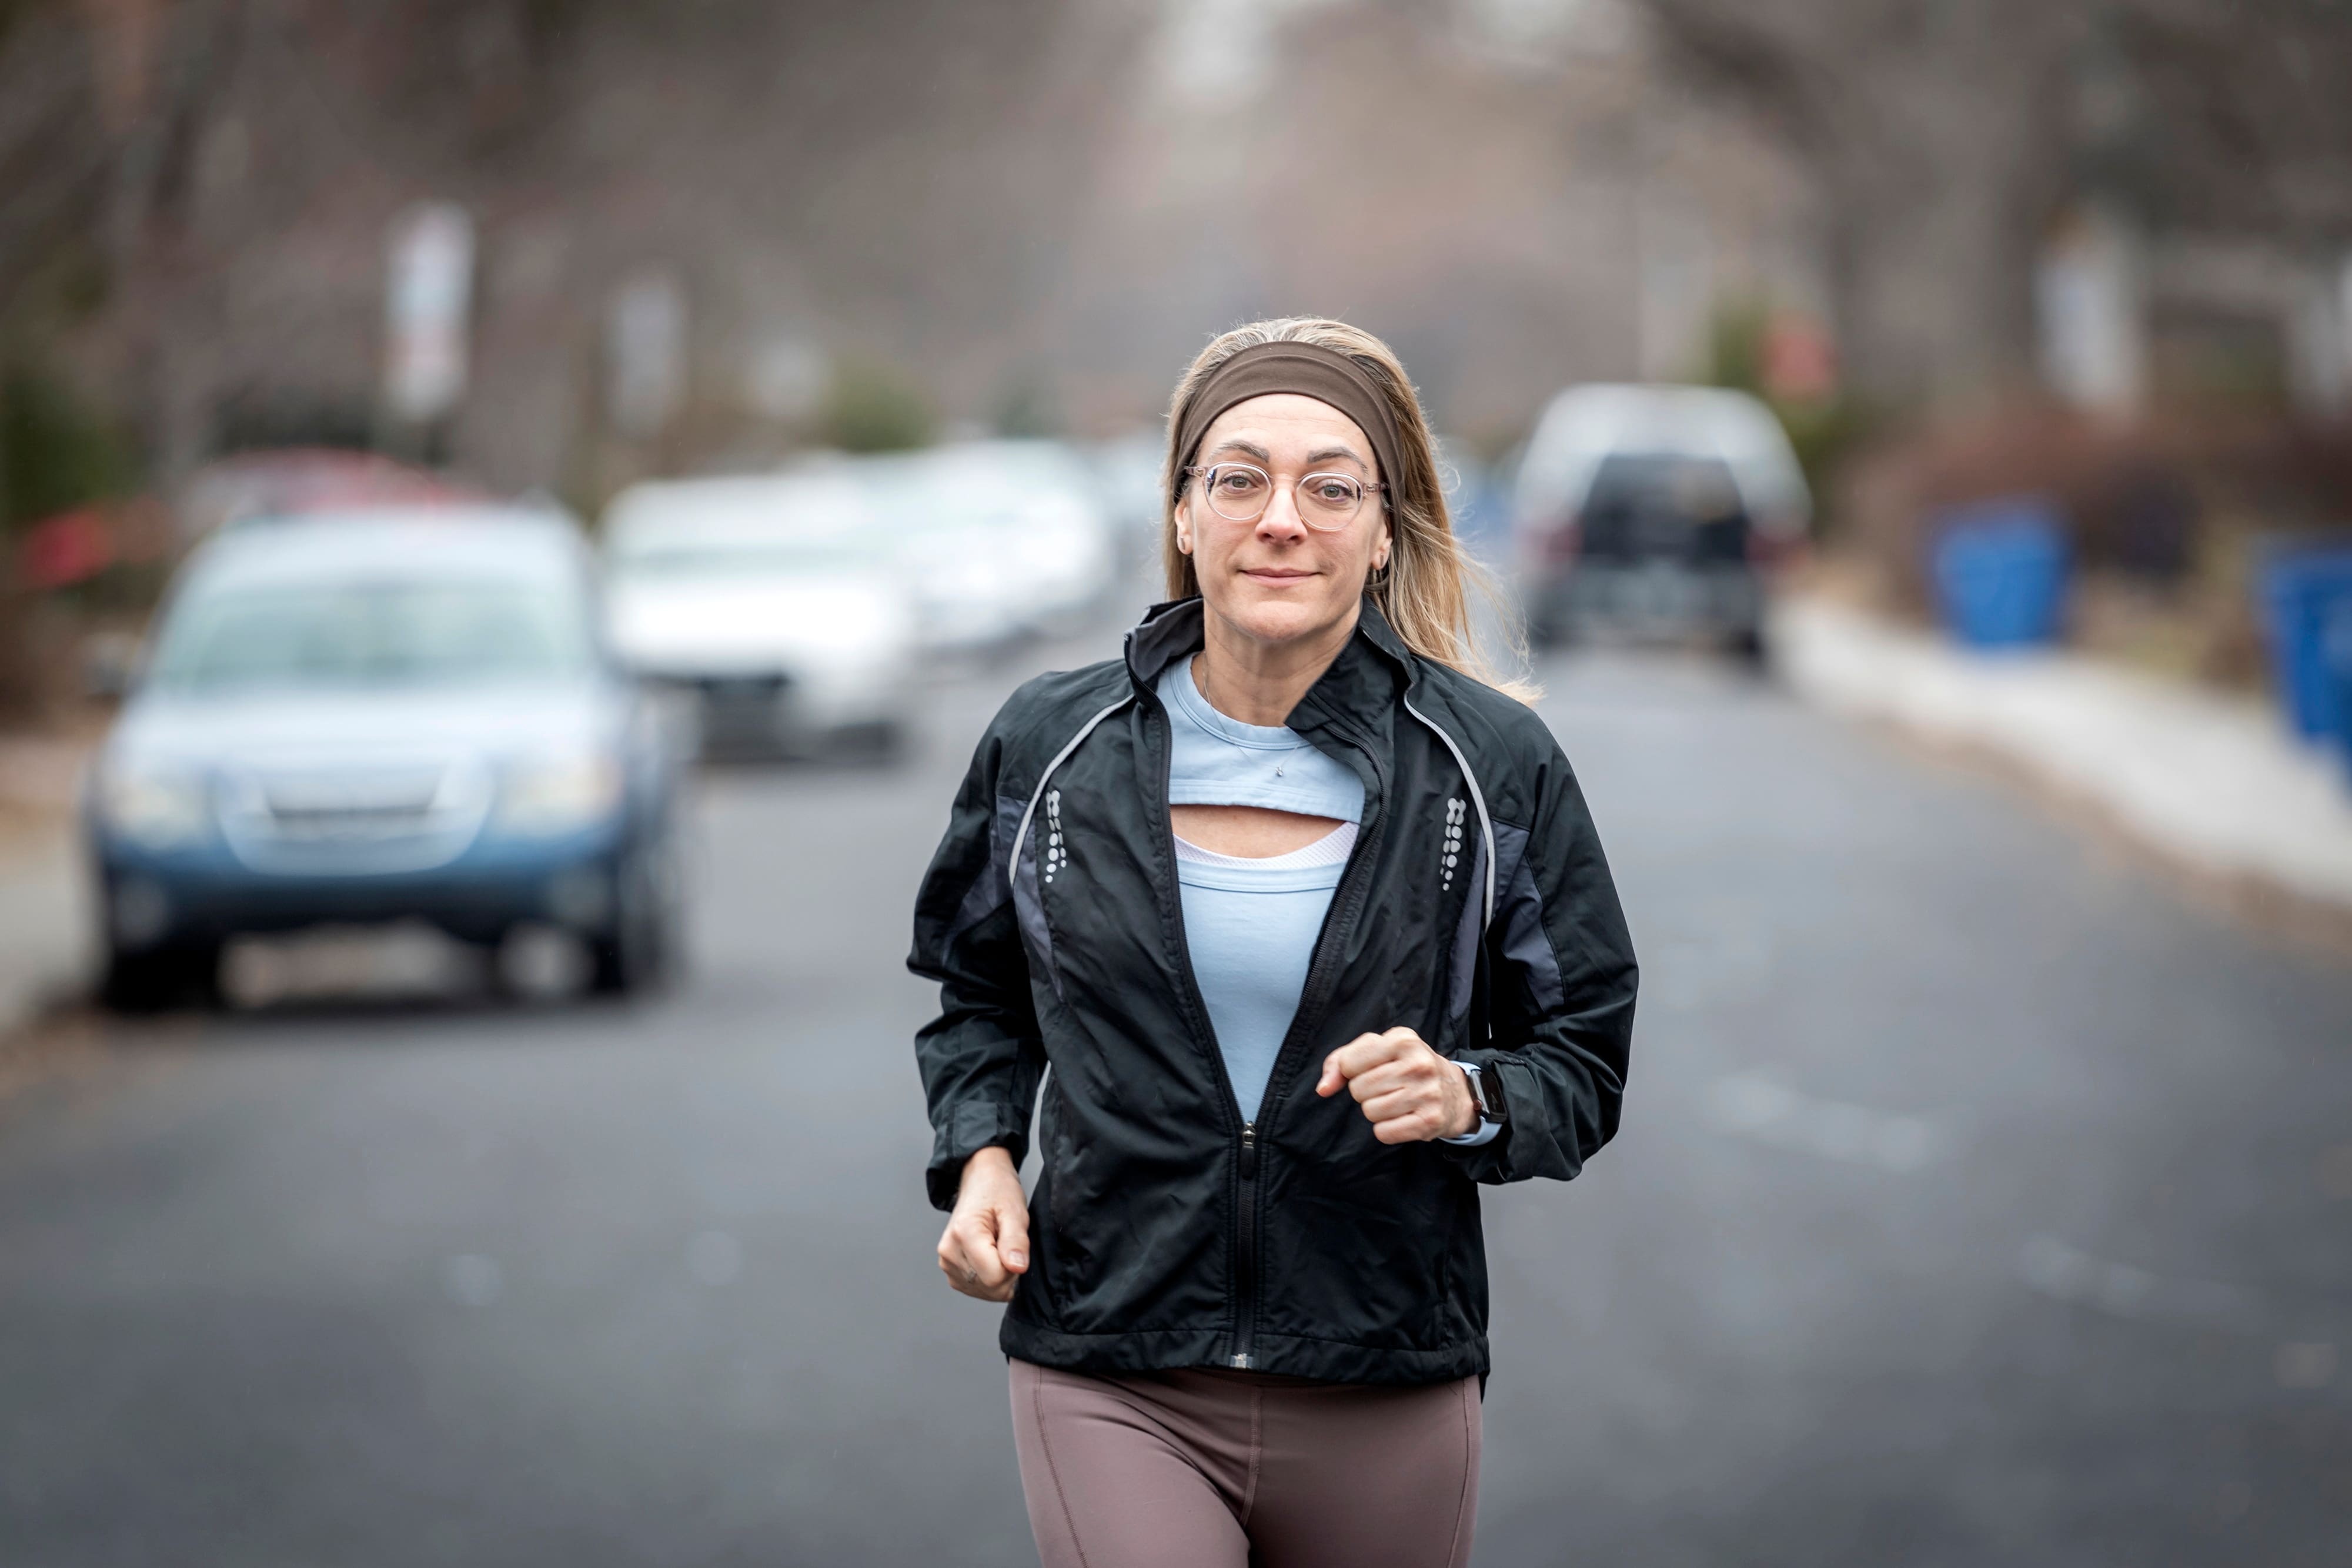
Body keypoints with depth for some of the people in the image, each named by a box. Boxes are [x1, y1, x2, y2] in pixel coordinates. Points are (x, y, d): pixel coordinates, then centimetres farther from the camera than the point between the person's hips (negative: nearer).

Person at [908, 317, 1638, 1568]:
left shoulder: (1496, 765, -1)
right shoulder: (1048, 747, 2)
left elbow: (1582, 1062, 6)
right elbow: (979, 994, 20)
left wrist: (1467, 1100, -15)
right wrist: (979, 1155, 2)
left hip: (1383, 1402, 1)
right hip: (1113, 1390, -1)